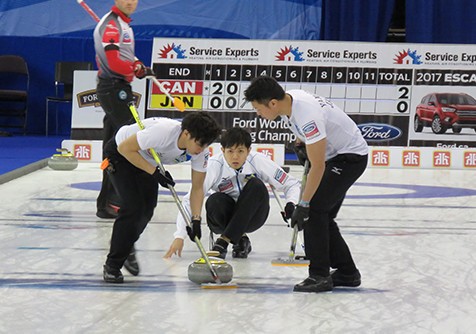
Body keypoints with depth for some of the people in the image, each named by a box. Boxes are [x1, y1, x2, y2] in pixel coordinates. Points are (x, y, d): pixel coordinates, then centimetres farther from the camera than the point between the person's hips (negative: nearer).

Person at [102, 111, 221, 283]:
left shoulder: (201, 150, -21)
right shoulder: (163, 131, -41)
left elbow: (197, 188, -11)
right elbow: (125, 148, -31)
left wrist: (196, 219, -24)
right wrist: (154, 172, -31)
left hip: (147, 160, 7)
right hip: (120, 153, -7)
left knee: (147, 209, 6)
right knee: (134, 207, -17)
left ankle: (125, 246, 36)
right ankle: (112, 266, -7)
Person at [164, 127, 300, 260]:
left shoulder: (259, 161, -16)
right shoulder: (213, 166, -20)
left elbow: (291, 184, -6)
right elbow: (190, 201, -24)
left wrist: (291, 204, -28)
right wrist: (179, 236, -33)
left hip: (251, 217, 1)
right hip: (225, 218, -1)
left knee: (257, 185, -28)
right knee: (214, 201, -33)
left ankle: (224, 240, -28)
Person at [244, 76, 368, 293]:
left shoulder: (307, 116, -32)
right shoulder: (289, 99, -6)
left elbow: (318, 167, -28)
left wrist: (303, 204, -24)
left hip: (351, 156, -10)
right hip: (335, 154, 10)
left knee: (314, 211, -15)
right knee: (323, 217, 9)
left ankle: (319, 276, -11)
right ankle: (347, 273, 18)